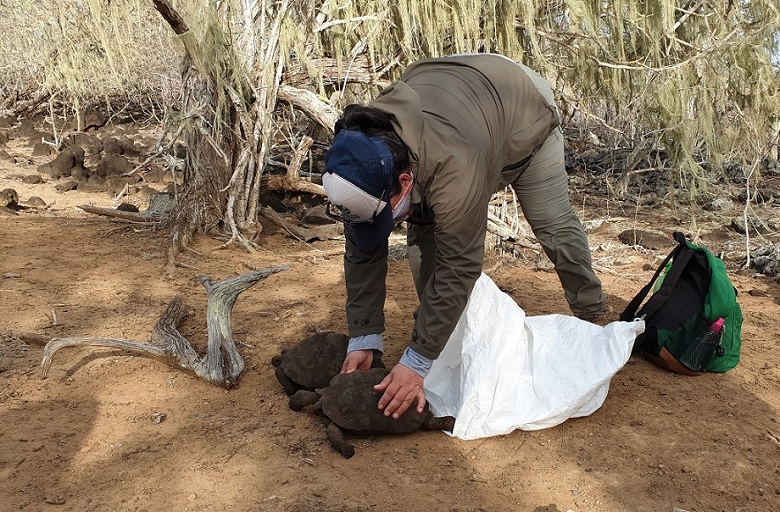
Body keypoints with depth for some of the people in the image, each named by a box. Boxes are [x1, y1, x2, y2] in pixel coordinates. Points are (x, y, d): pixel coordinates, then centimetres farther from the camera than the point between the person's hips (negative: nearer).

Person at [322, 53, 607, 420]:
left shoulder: (453, 167, -49)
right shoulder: (361, 160, -30)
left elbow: (459, 267, -44)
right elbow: (363, 253, -21)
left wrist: (418, 362, -40)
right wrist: (363, 339, -20)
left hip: (522, 111, -4)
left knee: (555, 227, 5)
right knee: (422, 234, -10)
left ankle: (592, 316, 28)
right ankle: (434, 324, 6)